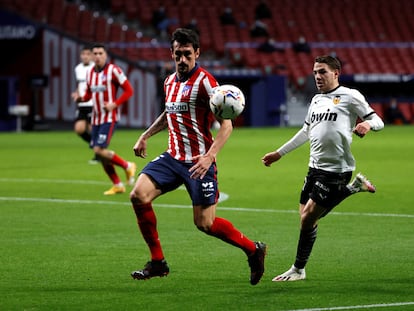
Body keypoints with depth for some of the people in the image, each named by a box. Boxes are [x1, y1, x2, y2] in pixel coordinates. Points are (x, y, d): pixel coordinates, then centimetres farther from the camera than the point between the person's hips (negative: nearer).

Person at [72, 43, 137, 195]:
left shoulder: (113, 70, -9)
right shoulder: (90, 73, 11)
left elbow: (129, 90, -8)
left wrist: (114, 104, -18)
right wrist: (80, 98, -1)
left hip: (109, 117, -7)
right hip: (96, 118, 7)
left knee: (99, 150, -18)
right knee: (100, 154, 6)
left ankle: (128, 166, 3)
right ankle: (117, 185, 18)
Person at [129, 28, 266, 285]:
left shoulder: (204, 81, -13)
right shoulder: (170, 81, 11)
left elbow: (226, 124, -18)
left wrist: (210, 156, -29)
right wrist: (146, 136, 26)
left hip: (199, 162, -7)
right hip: (173, 157, 7)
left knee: (204, 223, -7)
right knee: (138, 196, -11)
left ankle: (254, 250, 17)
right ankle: (158, 262, 0)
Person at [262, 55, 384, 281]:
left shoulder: (350, 96, -5)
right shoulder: (316, 100, 17)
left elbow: (378, 121, -5)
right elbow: (306, 132, 29)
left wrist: (367, 124, -29)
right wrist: (279, 153, 31)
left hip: (336, 169, -8)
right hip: (315, 167, 8)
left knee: (308, 218, -9)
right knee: (306, 218, 5)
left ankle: (298, 269, 4)